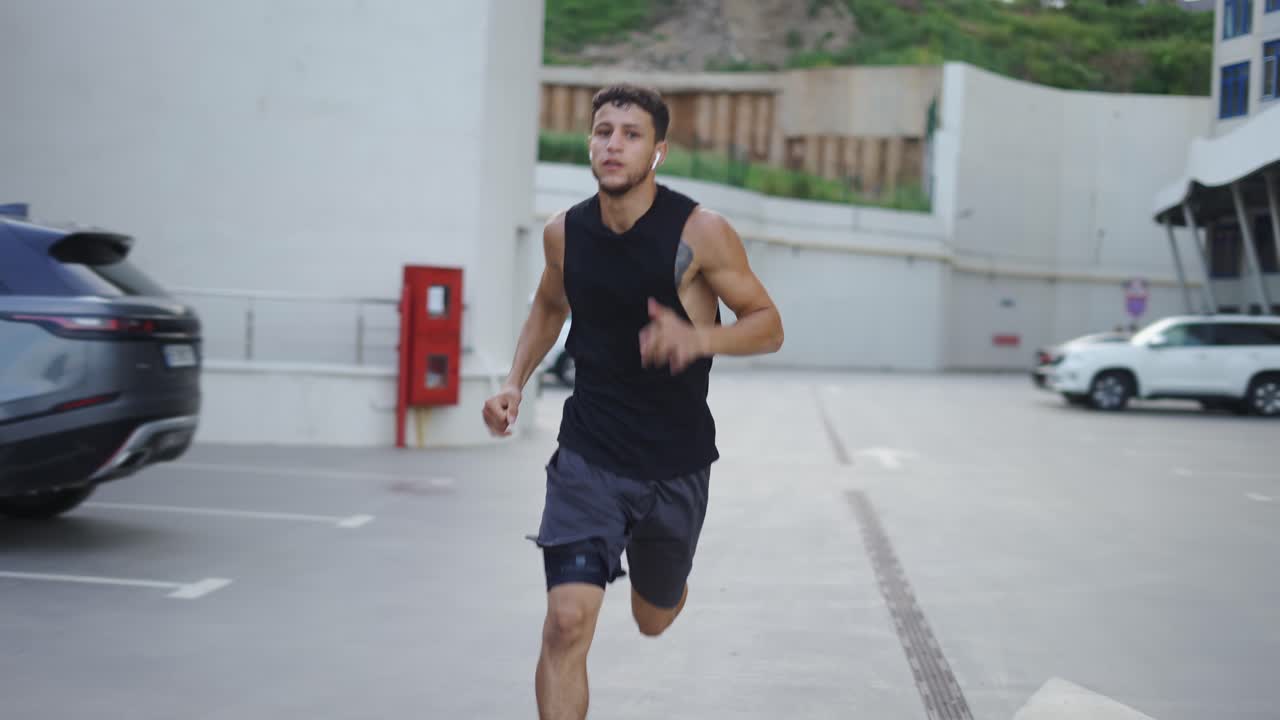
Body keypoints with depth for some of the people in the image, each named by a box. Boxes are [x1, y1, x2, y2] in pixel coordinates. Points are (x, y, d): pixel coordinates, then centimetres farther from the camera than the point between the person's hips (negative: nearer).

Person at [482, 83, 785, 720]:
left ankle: (667, 587, 59)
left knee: (653, 619, 20)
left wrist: (698, 339, -28)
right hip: (587, 457, 1)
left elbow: (768, 326, -8)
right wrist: (515, 384, 4)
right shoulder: (564, 232, -3)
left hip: (677, 465, -1)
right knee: (568, 621, -16)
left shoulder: (700, 233, -14)